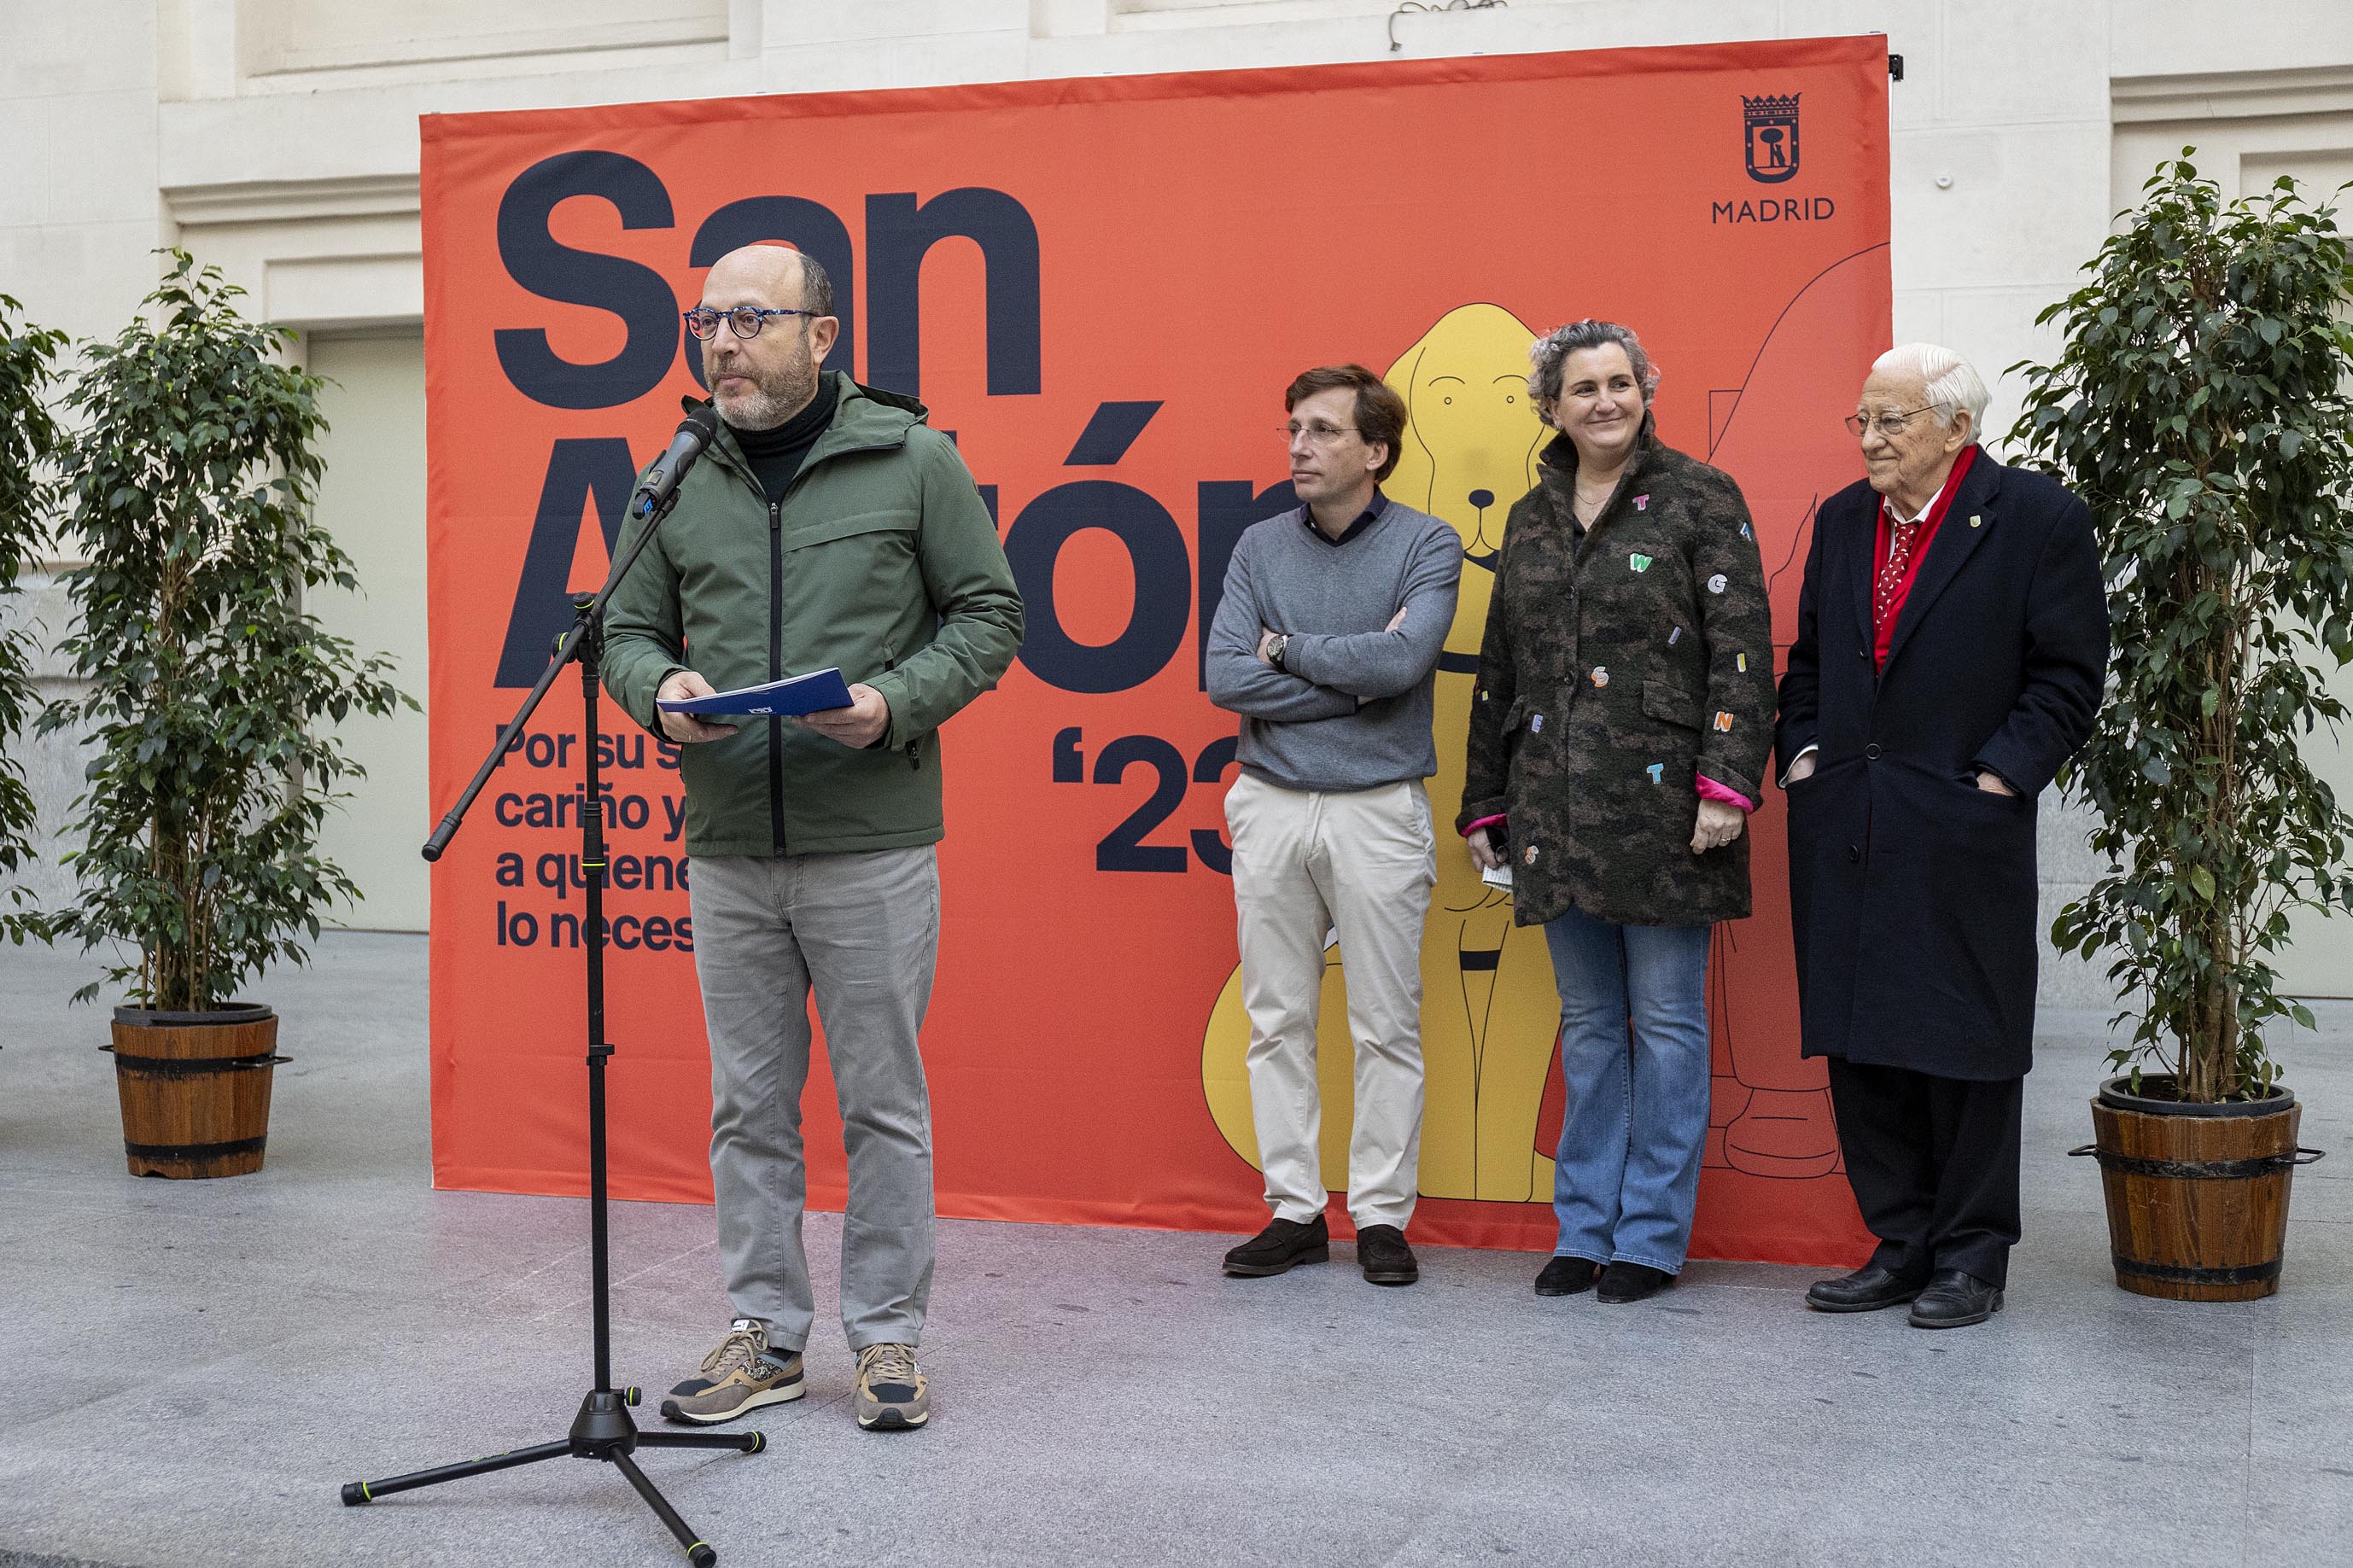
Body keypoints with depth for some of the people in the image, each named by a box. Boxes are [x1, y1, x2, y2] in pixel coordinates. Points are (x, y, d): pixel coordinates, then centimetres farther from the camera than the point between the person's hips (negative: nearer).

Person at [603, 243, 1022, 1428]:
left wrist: (897, 700, -14)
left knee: (883, 1101, 4)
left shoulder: (912, 461, -1)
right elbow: (630, 630, 15)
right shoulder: (679, 482, 9)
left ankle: (887, 1337, 17)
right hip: (728, 850, 4)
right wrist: (660, 689, -8)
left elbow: (988, 614, 2)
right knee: (749, 1102, 11)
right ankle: (766, 1333, 23)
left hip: (873, 844, -3)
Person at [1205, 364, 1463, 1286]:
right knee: (1278, 1021, 7)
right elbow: (1225, 677, -5)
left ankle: (1382, 1216, 12)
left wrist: (1287, 647, -7)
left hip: (1379, 811, -3)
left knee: (1385, 1027, 2)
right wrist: (1354, 673, -10)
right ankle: (1294, 1211, 16)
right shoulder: (1260, 547, 7)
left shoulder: (1425, 545, -2)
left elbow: (1400, 663, -18)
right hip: (1271, 805, 3)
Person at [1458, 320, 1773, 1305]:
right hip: (1556, 808, 5)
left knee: (1667, 1020, 2)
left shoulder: (1700, 499, -2)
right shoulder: (1531, 520, 14)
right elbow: (1499, 671, 18)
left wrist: (1727, 782, -17)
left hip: (1659, 801, -5)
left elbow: (1742, 651, -8)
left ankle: (1652, 1235, 11)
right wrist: (1484, 802, 16)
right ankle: (1587, 1227, 19)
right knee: (1588, 1022, 11)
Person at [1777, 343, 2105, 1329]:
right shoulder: (1842, 520, 13)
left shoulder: (2037, 519, -4)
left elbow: (2067, 675, -5)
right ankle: (1902, 1243, 21)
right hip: (1842, 831, 5)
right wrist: (1802, 752, 6)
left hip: (1961, 831, -5)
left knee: (1964, 1045, 3)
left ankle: (1973, 1256, 15)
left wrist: (1998, 775, -12)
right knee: (1860, 1043, 9)